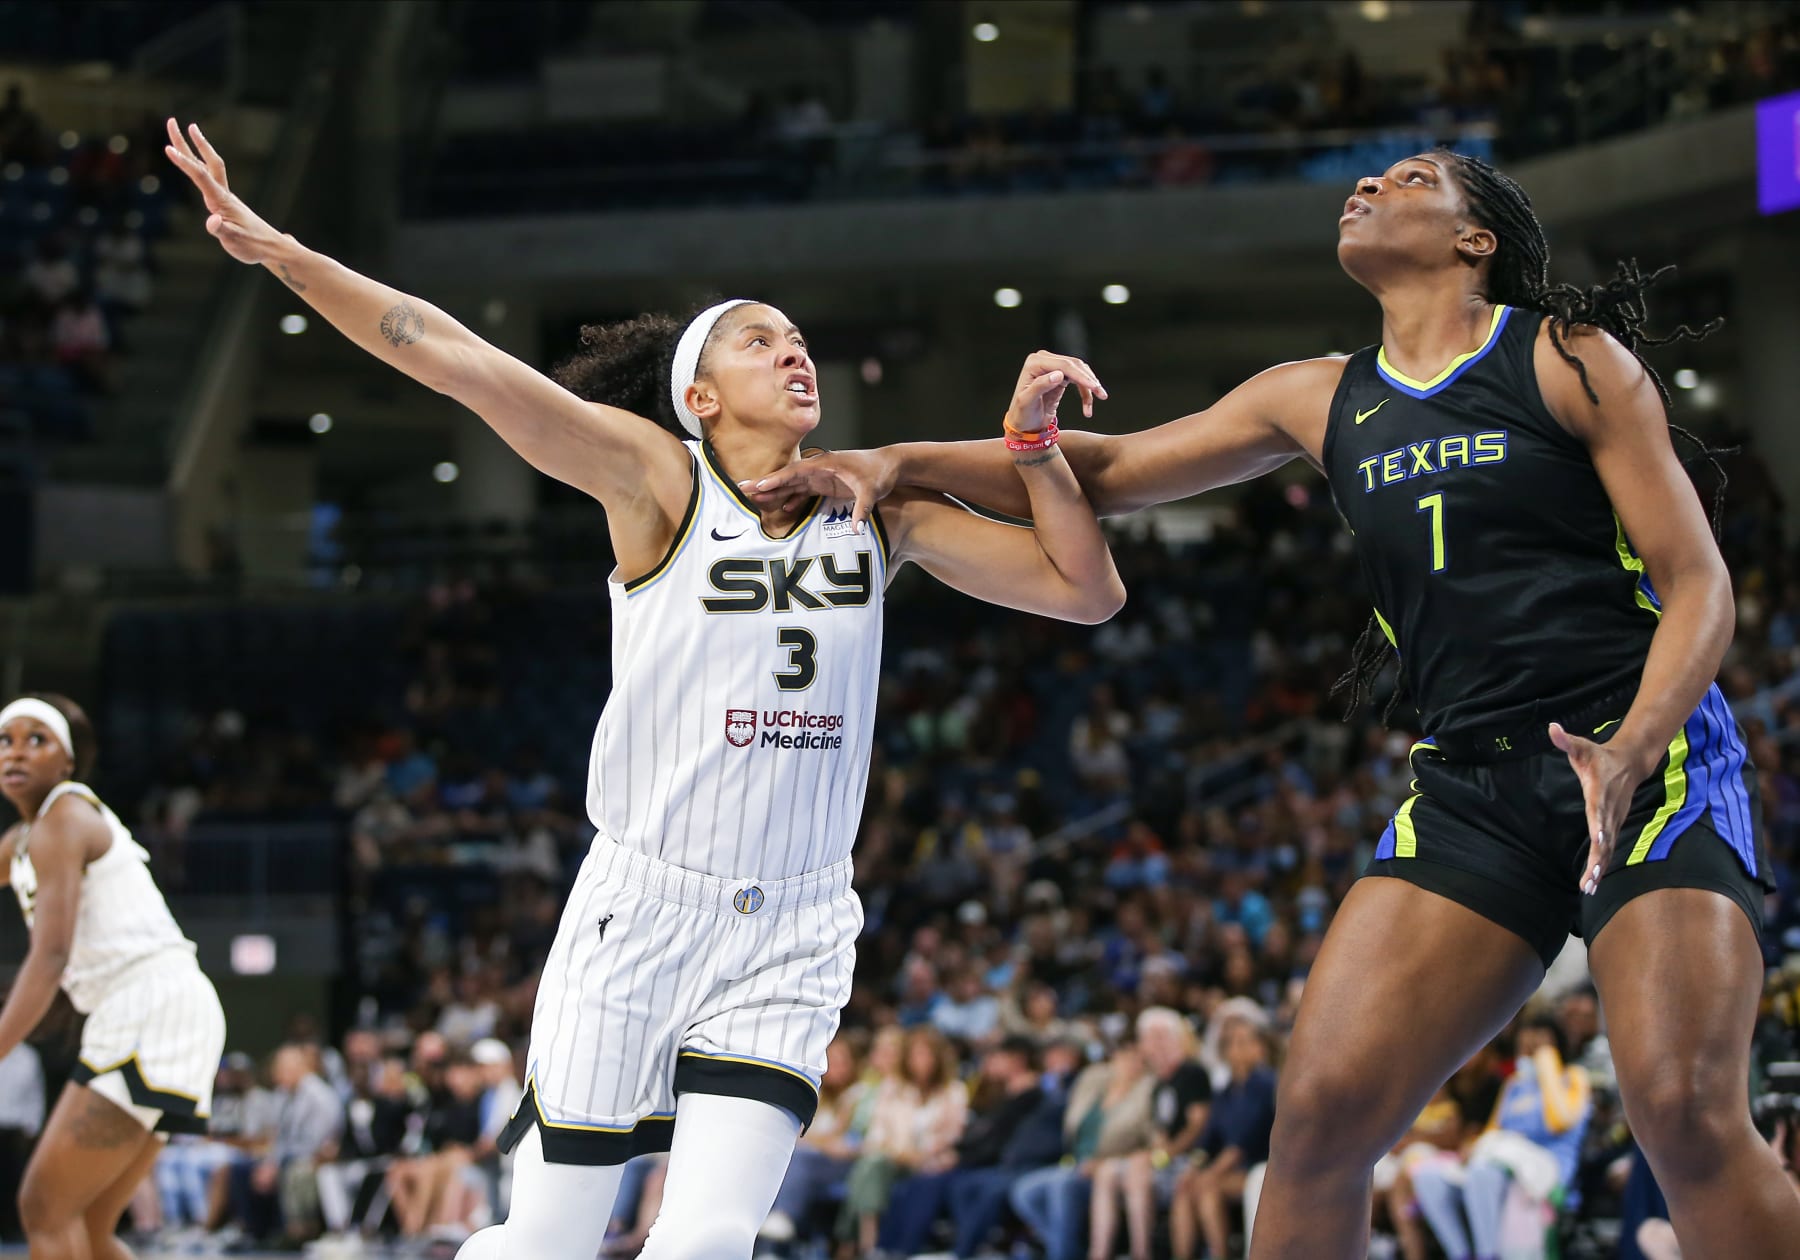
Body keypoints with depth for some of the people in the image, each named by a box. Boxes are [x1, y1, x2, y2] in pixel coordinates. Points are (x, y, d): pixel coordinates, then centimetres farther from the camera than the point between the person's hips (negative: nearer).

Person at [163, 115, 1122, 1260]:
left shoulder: (878, 507, 8)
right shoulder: (659, 478, -3)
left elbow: (1088, 591, 6)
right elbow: (453, 358, -13)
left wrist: (1031, 441, -8)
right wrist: (276, 250, -21)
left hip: (790, 935, 2)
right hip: (641, 907, -2)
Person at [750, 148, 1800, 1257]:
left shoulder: (1570, 361, 1)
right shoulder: (1324, 399, 16)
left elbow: (1699, 584, -5)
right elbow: (1110, 470, 24)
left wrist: (1629, 751, -22)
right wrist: (901, 461, 13)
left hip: (1652, 758, -5)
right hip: (1472, 783, 5)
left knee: (1687, 1114, -22)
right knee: (1322, 1110, -11)